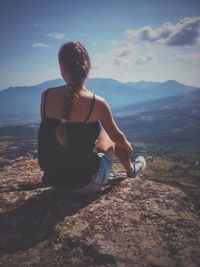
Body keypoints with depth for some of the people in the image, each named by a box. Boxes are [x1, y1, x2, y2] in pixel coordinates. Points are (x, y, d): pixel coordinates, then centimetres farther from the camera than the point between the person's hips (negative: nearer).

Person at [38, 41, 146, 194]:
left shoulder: (46, 96, -9)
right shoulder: (97, 103, -18)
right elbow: (117, 136, 0)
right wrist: (128, 147, 24)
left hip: (53, 178, 4)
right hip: (84, 183, -3)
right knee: (111, 135, 21)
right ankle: (131, 170, 44)